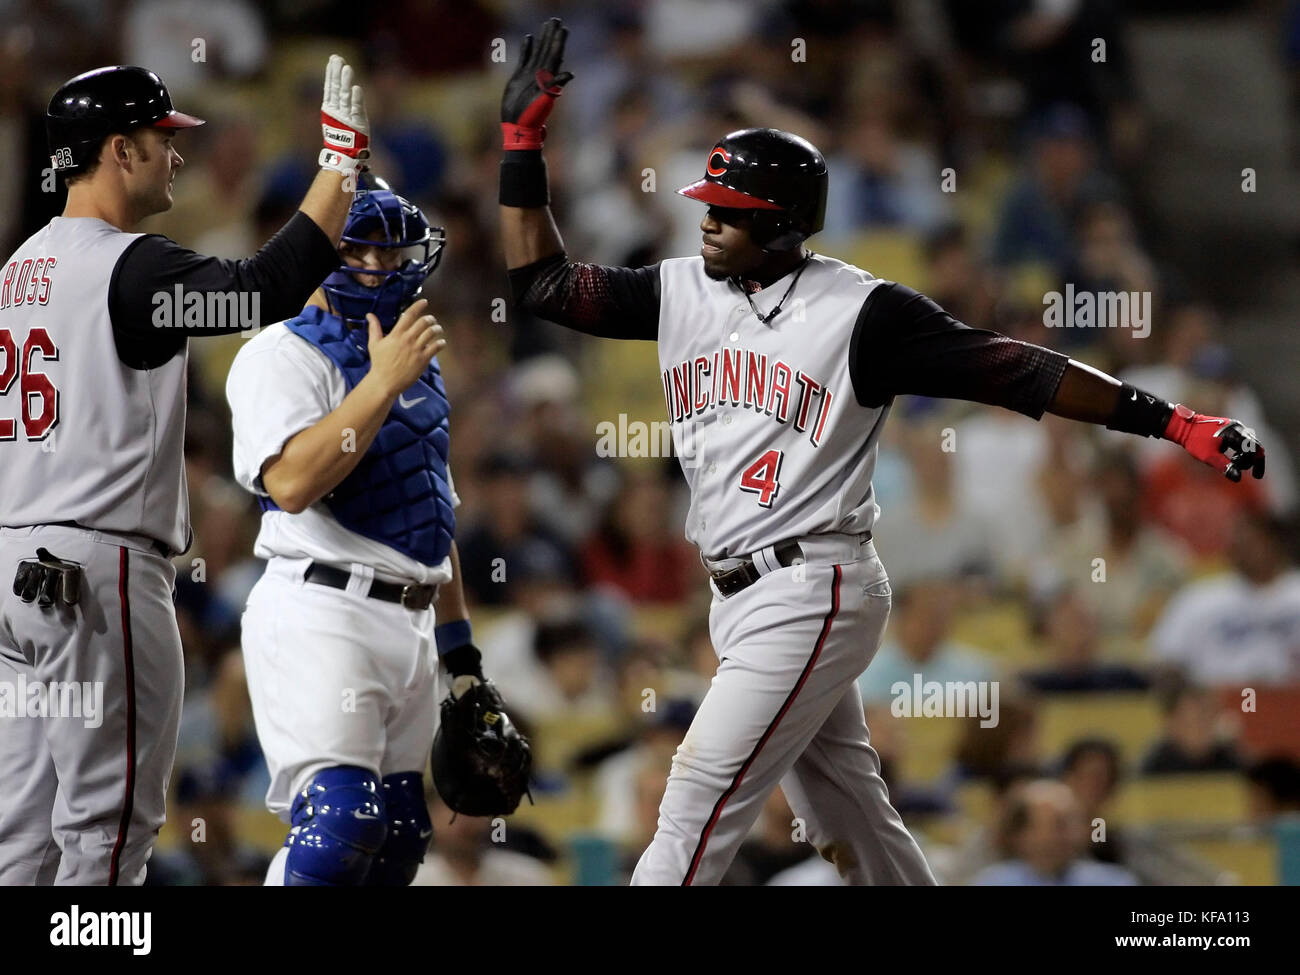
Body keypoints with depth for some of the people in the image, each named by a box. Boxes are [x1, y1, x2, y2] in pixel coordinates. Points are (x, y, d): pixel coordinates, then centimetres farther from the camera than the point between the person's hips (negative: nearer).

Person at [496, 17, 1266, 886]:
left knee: (695, 815, -12)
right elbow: (544, 280, 14)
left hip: (814, 594, -7)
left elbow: (1014, 371, -11)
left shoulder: (861, 311, -9)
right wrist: (524, 139, 7)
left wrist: (1174, 422, -17)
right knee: (853, 826, 13)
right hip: (740, 598, 7)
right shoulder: (683, 292, 9)